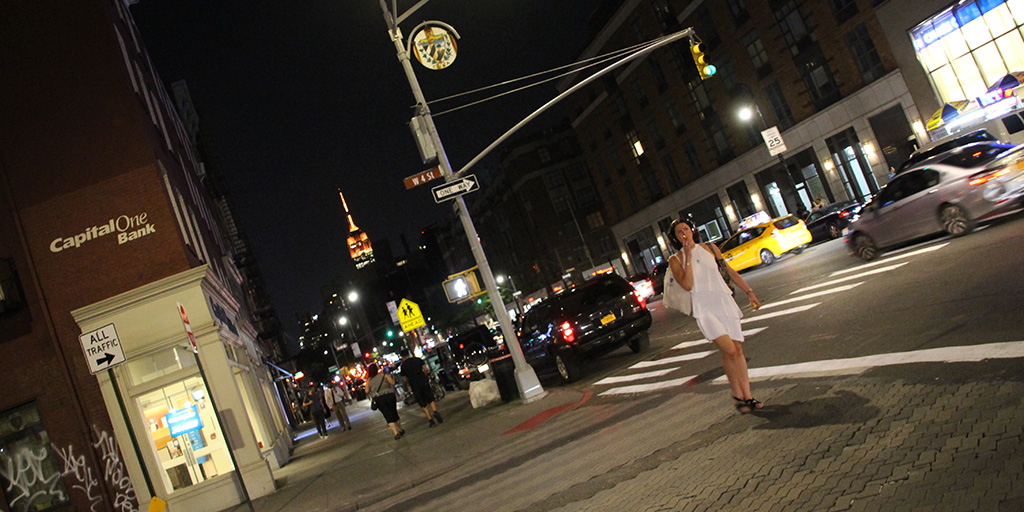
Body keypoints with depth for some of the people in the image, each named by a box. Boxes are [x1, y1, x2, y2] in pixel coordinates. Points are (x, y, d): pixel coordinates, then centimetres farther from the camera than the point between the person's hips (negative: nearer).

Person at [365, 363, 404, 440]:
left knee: (388, 417, 0)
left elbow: (367, 391, -1)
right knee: (394, 414, 15)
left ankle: (396, 433, -13)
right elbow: (392, 382, -5)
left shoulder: (369, 380, 5)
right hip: (389, 395, 0)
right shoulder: (384, 375, 2)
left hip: (378, 399, 0)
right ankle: (400, 430, 26)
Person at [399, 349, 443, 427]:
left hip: (414, 386, -1)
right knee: (431, 399, 12)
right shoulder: (418, 359, 6)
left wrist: (405, 387, 20)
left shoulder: (403, 365, 0)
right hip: (424, 382, 1)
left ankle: (431, 420, 1)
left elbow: (404, 379, 2)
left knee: (423, 405, 7)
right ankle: (435, 411, -15)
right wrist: (426, 376, 18)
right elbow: (425, 369, 0)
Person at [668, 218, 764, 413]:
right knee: (729, 350, -16)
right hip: (704, 307, -4)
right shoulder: (675, 259, 3)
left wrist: (749, 291, 17)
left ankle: (747, 396, 10)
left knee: (737, 349, 1)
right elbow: (687, 284, -11)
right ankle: (737, 395, 1)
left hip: (724, 301, 4)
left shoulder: (710, 248, 14)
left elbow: (730, 271, 20)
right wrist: (688, 257, -12)